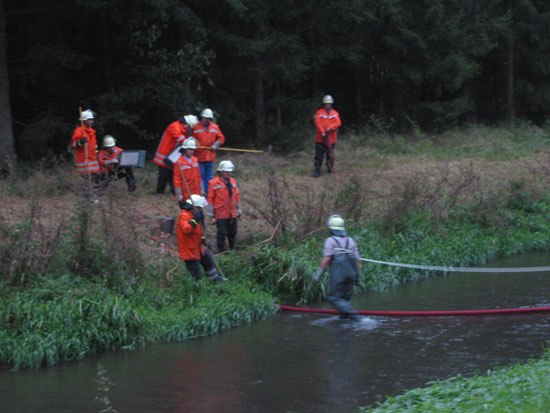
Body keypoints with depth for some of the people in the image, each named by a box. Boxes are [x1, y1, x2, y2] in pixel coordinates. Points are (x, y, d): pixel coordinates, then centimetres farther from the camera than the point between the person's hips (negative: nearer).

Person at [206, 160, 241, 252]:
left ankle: (232, 248, 29)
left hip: (232, 213, 6)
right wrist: (210, 212, -8)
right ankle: (221, 250, 10)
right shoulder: (213, 183, -10)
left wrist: (238, 209, 16)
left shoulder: (233, 181, 9)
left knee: (233, 232, 14)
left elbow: (237, 196, 16)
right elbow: (210, 198, -8)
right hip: (221, 214, -6)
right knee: (222, 233, -1)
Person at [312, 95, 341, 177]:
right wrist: (322, 132, -21)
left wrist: (330, 127, -21)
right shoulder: (319, 113, 1)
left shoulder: (335, 113, 7)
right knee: (319, 155, -4)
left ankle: (330, 170, 19)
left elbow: (338, 123, -5)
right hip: (320, 138, -2)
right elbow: (318, 123, -9)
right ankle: (317, 171, -3)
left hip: (331, 138, 2)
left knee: (330, 155, 9)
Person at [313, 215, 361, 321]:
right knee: (345, 298, 15)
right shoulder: (350, 240, 14)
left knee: (335, 298, -2)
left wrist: (319, 274, -6)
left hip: (338, 274, -6)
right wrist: (357, 275, 19)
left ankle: (353, 314, -18)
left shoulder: (331, 240, -3)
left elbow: (326, 259, -11)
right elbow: (357, 259, 12)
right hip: (351, 274, 6)